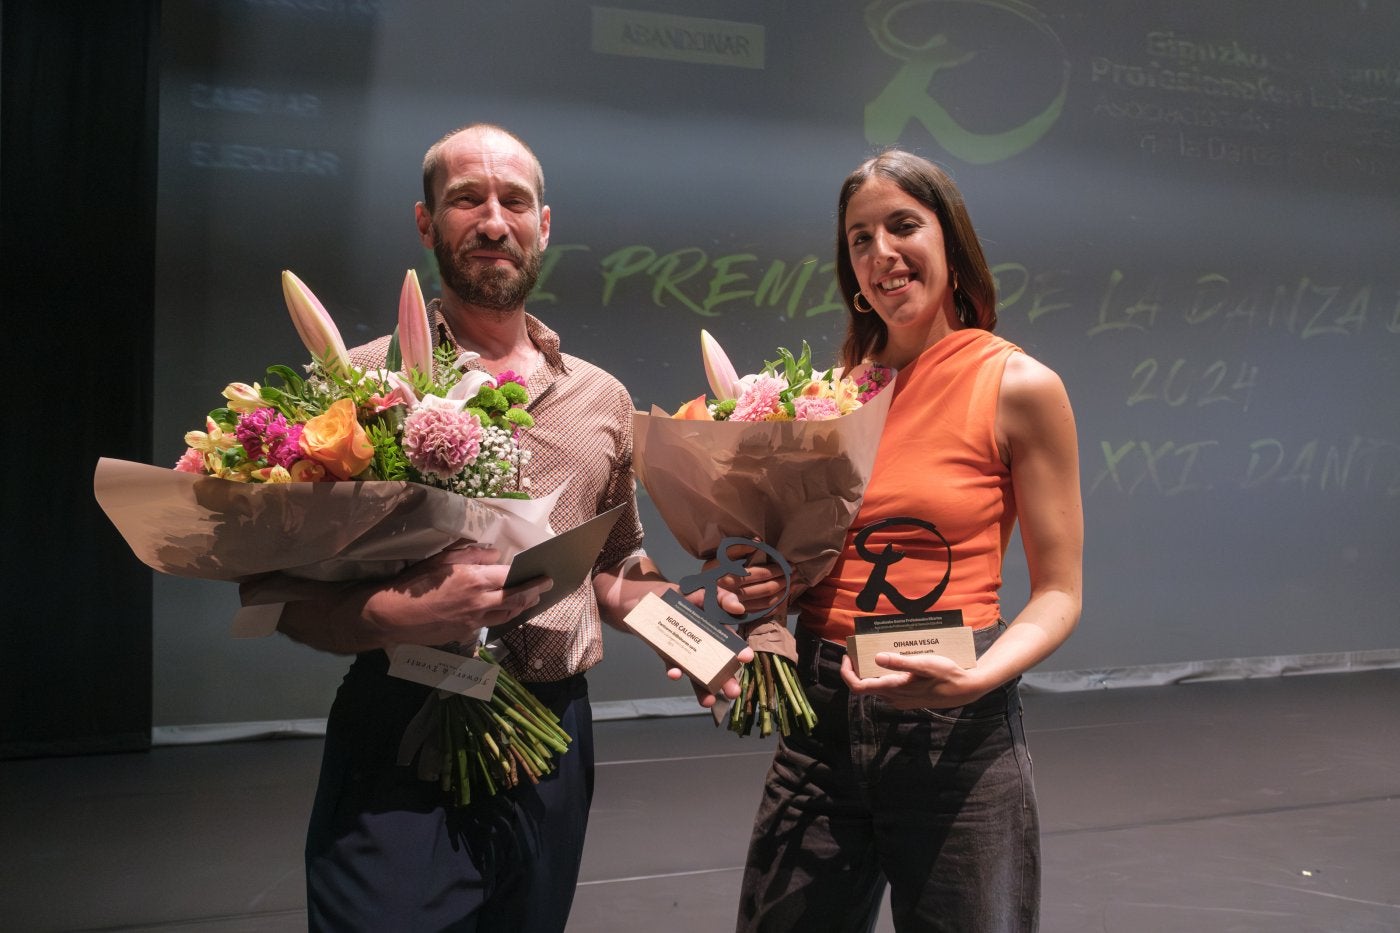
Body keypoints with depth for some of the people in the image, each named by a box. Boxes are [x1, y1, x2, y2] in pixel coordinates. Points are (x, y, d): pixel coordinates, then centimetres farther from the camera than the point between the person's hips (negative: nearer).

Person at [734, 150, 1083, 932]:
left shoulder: (1018, 386, -6)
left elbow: (1057, 595, -6)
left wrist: (978, 679, -23)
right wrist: (761, 583, -6)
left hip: (955, 728, -4)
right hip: (822, 712, 4)